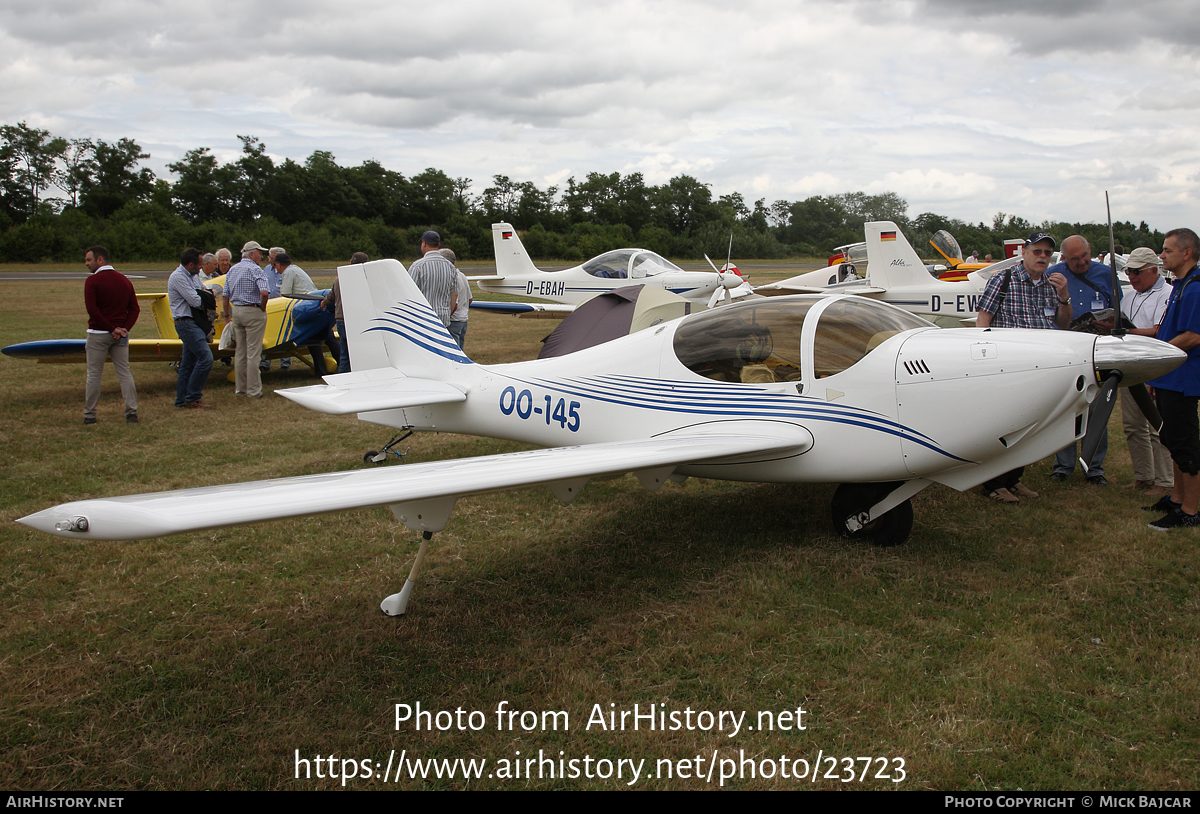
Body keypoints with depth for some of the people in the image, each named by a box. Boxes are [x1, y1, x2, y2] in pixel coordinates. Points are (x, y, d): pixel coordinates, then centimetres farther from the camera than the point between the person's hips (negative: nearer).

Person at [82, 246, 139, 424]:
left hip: (98, 334, -5)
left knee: (94, 374, 3)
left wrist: (112, 329, -14)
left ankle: (89, 415, 8)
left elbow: (92, 309, -17)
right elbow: (134, 309, 5)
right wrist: (124, 328, -4)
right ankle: (132, 413, 0)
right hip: (121, 335, 5)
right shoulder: (124, 280, 9)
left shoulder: (92, 281, -9)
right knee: (124, 373, 6)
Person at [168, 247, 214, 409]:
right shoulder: (178, 277, -13)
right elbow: (194, 301, -19)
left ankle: (181, 400, 17)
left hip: (194, 322, 10)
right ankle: (193, 397, -9)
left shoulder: (194, 276, 17)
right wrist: (205, 299, 1)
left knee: (188, 362, 11)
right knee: (205, 357, -17)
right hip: (185, 322, -10)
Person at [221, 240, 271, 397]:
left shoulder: (232, 270, 13)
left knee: (240, 352, 13)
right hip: (253, 313, -7)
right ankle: (254, 390, 0)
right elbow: (264, 292, -26)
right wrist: (263, 308, -9)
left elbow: (225, 296, 14)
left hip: (236, 311, 7)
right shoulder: (255, 269, -11)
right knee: (253, 353, -3)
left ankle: (240, 388, 19)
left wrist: (227, 315, 20)